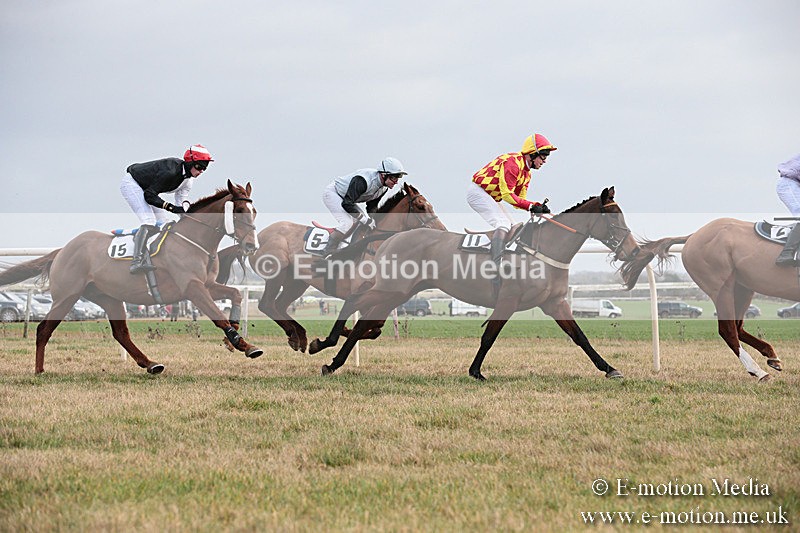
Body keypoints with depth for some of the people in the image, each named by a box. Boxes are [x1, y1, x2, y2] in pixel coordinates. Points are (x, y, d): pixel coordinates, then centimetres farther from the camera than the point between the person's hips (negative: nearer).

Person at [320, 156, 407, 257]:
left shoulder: (384, 188, -8)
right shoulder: (363, 181, -37)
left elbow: (372, 207, 6)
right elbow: (347, 204, -36)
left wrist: (372, 221, -11)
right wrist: (365, 220, -33)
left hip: (344, 198, 9)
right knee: (347, 222, -24)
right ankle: (328, 254, -18)